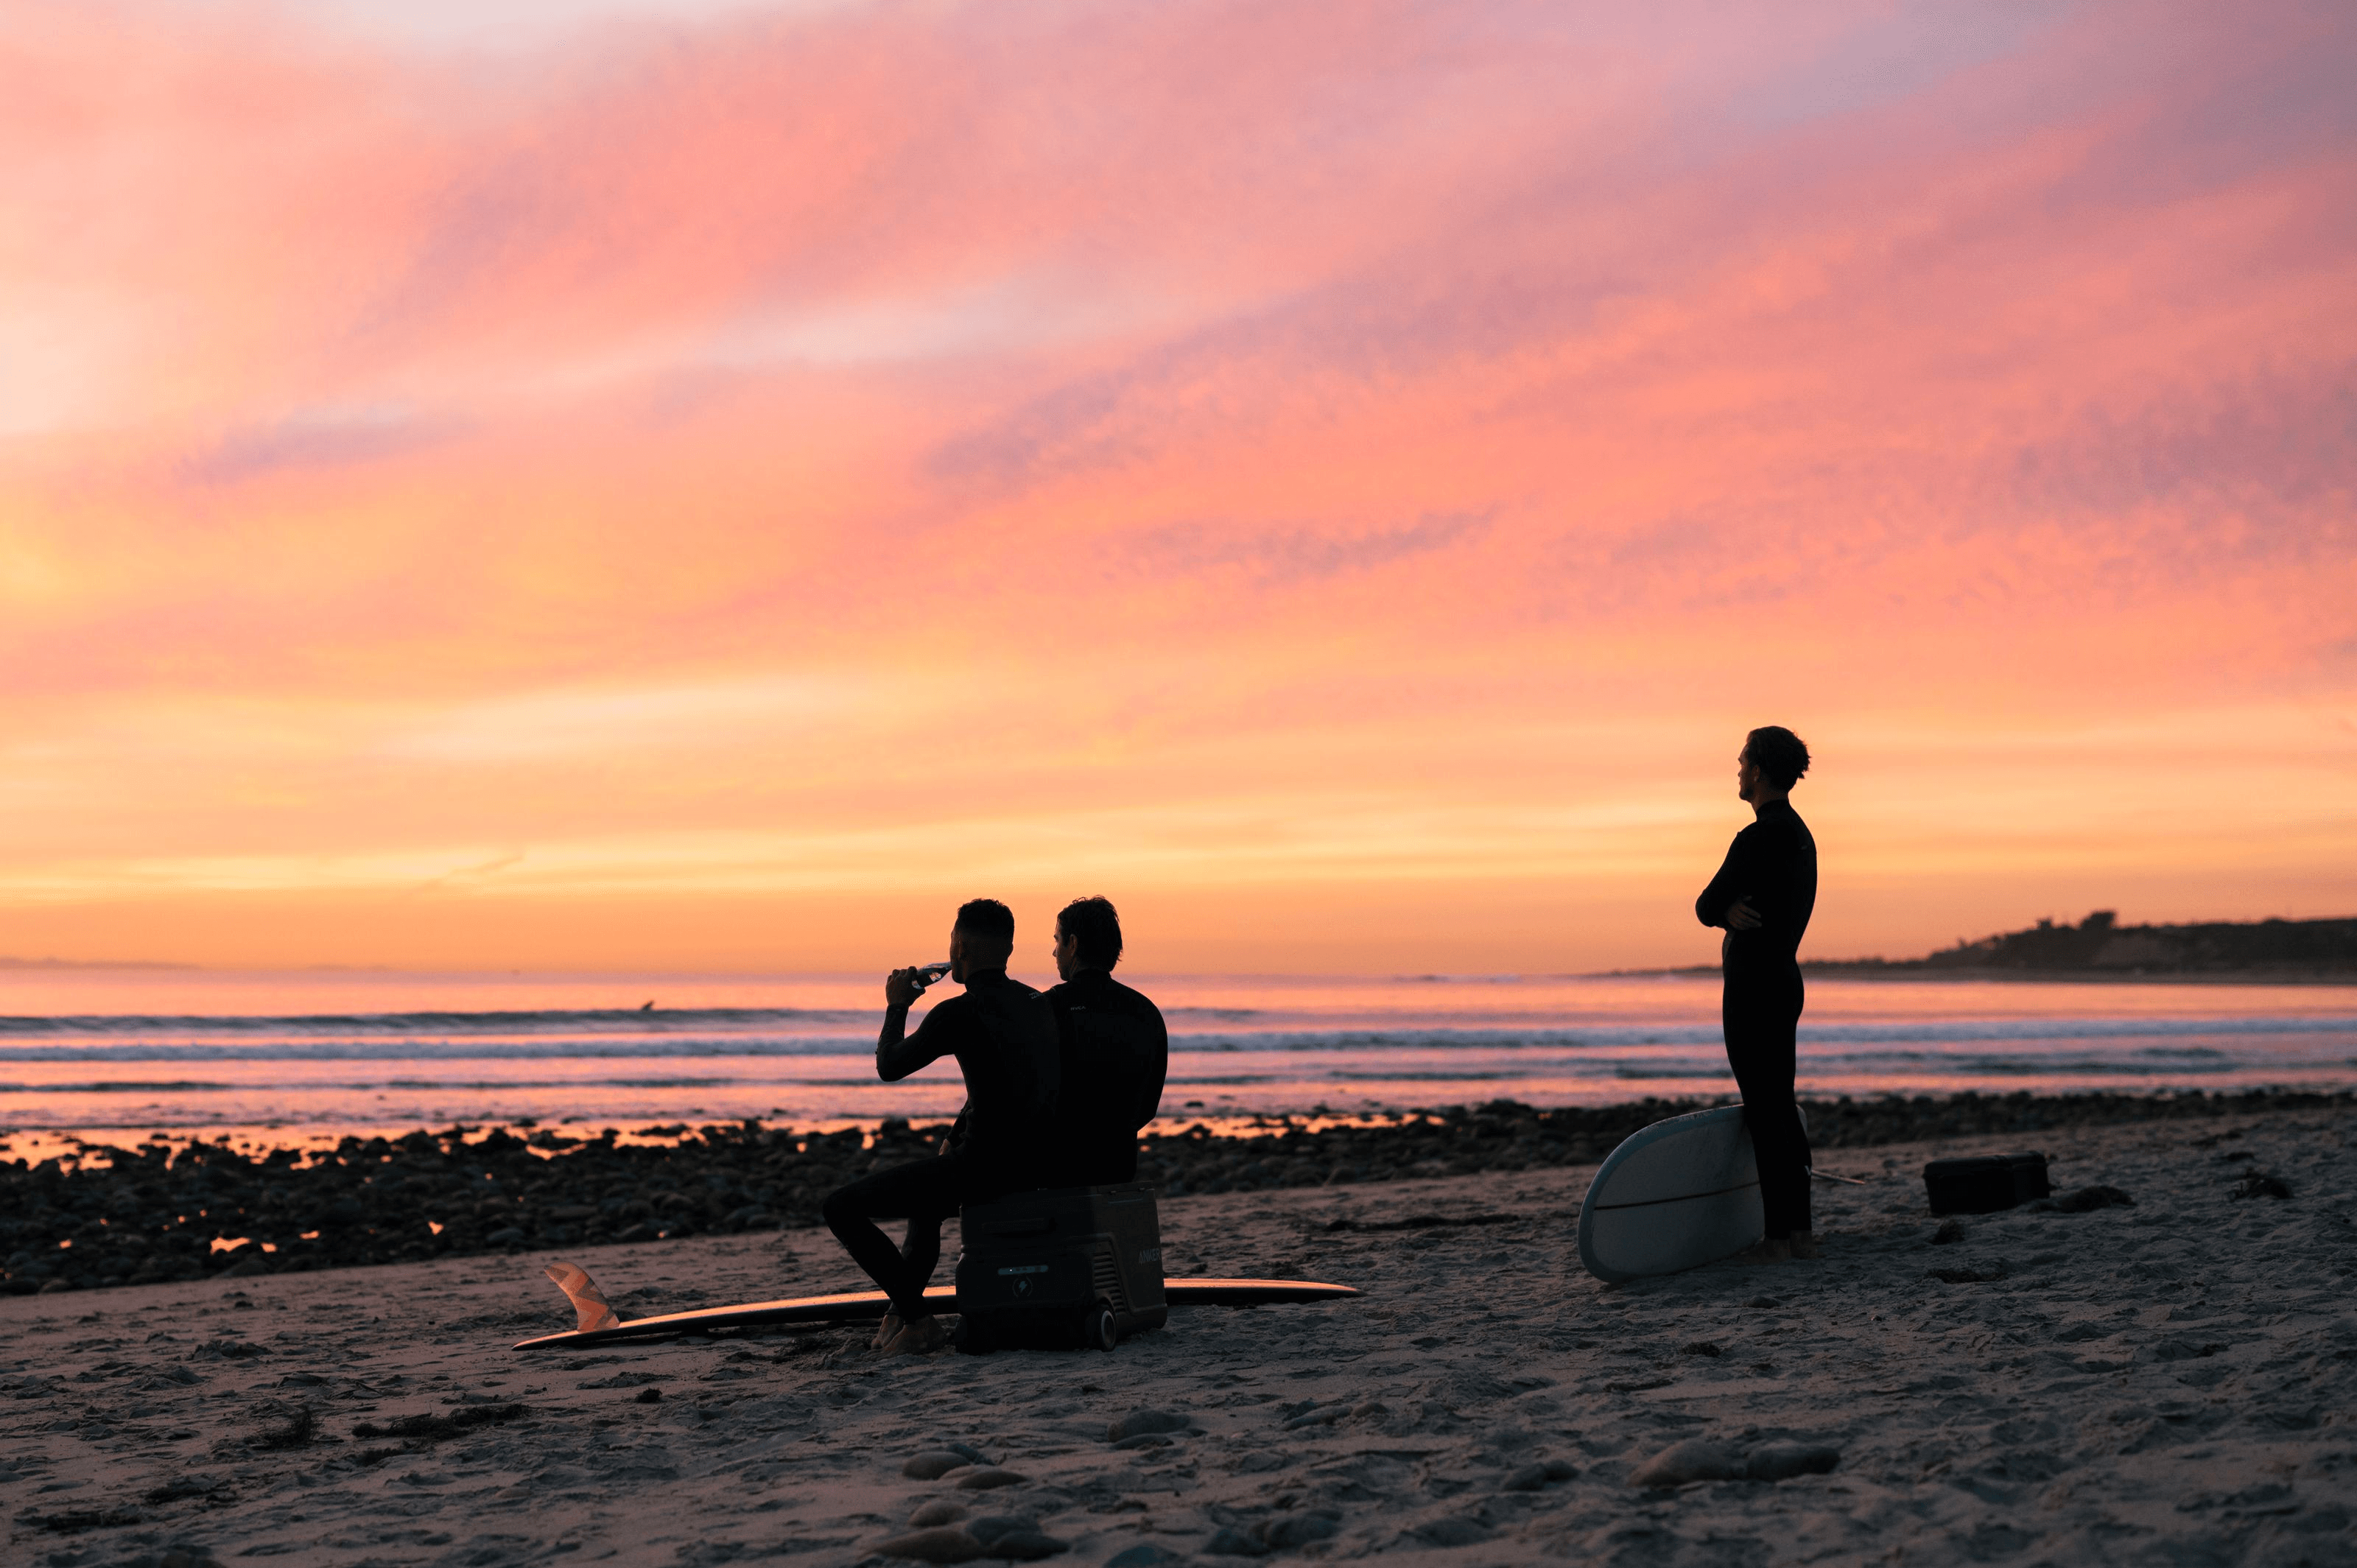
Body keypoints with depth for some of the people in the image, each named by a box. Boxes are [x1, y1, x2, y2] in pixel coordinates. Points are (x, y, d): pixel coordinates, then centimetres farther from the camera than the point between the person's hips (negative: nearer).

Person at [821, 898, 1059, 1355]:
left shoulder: (959, 1013, -16)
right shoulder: (1037, 1003, 9)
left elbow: (888, 1068, -2)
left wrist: (897, 1006, 13)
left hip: (982, 1169, -9)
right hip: (1031, 1169, 9)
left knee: (840, 1207, 1)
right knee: (925, 1197, 38)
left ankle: (918, 1322, 1)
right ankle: (902, 1313, 41)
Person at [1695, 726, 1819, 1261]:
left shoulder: (1758, 839, -18)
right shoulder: (1800, 835, 15)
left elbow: (1706, 907, -11)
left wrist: (1724, 910, 7)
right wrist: (1733, 913, -4)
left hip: (1754, 989, -10)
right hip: (1785, 980, 10)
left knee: (1765, 1112, -6)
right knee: (1781, 1107, 12)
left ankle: (1779, 1234, -5)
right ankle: (1799, 1227, 13)